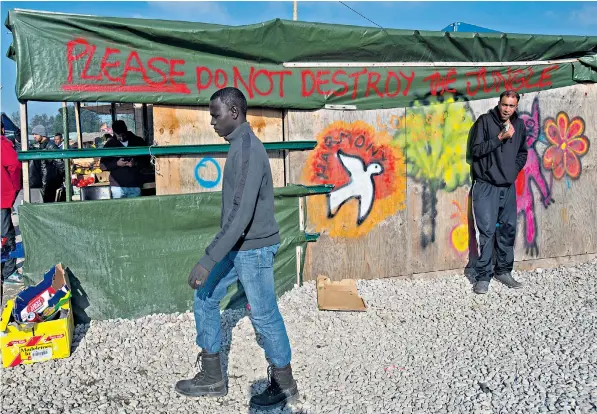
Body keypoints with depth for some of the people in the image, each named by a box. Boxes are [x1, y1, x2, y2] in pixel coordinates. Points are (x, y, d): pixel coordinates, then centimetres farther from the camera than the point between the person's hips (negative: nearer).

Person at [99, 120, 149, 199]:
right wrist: (116, 164, -11)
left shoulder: (138, 142, 6)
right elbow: (102, 165, 6)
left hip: (135, 185, 1)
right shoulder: (110, 145, 6)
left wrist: (136, 163, -13)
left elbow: (147, 160, 7)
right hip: (118, 186, -1)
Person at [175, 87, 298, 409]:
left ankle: (284, 384, 24)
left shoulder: (248, 150, -21)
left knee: (263, 315, 4)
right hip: (237, 246, 10)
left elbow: (242, 213, -29)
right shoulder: (239, 146, 10)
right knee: (205, 298, 13)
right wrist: (214, 256, 25)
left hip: (253, 248, -10)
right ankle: (212, 377, 25)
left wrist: (208, 260, -31)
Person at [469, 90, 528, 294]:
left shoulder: (519, 125, 9)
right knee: (486, 230, -8)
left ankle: (503, 271, 23)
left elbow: (523, 153, 21)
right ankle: (483, 277, -2)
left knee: (508, 229, 8)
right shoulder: (485, 121, -4)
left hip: (508, 187, 5)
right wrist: (499, 138, -16)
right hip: (486, 186, -5)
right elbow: (476, 149, -10)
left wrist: (515, 169, 6)